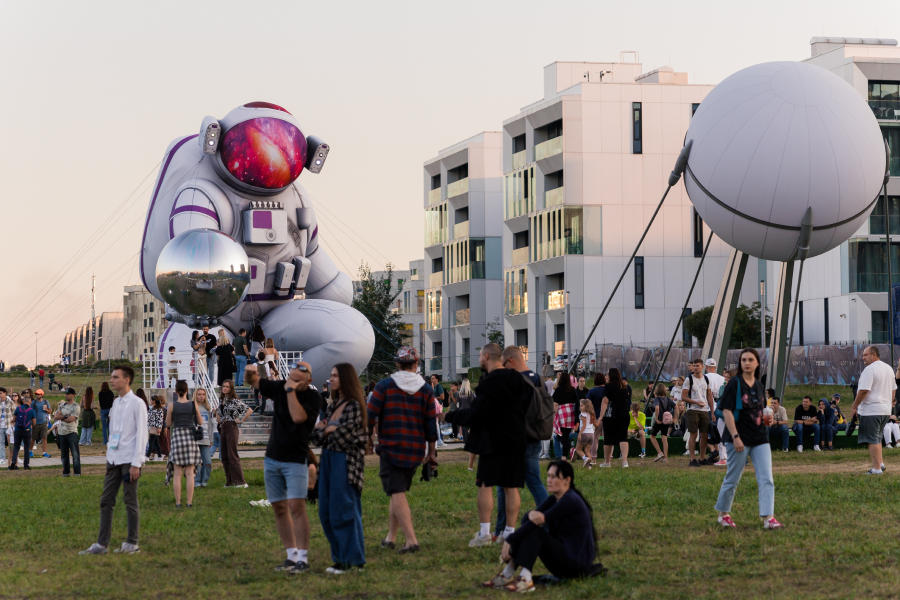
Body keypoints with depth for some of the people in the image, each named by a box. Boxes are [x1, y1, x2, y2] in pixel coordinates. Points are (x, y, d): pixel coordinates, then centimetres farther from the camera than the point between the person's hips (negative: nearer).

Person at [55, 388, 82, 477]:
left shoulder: (76, 407, -5)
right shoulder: (62, 405, 14)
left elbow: (71, 419, -16)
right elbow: (55, 417, 5)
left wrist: (61, 417, -3)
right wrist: (65, 416, -10)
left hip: (72, 432, -6)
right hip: (62, 433, 6)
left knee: (75, 453, -8)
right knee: (64, 454, 10)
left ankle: (77, 472, -7)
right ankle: (65, 472, 16)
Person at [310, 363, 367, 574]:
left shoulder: (354, 406, -10)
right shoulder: (332, 406, 14)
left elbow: (347, 433, -16)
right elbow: (316, 436, 11)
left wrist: (327, 429, 0)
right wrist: (322, 431, -10)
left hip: (346, 461, -8)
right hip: (329, 460, 8)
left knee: (343, 511, -5)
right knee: (326, 513, 8)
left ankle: (352, 559, 3)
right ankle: (341, 557, 16)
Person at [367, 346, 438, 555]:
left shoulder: (385, 385, -4)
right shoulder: (426, 389, 3)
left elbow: (370, 414, -6)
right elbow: (430, 422, 3)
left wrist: (368, 437, 10)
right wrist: (432, 451, 11)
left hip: (390, 446, -4)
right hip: (415, 450, 4)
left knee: (397, 493, -6)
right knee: (399, 490, 18)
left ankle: (411, 540, -18)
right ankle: (391, 537, 25)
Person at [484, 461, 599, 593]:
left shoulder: (571, 501, -18)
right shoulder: (554, 499, 9)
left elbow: (539, 520, -22)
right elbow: (526, 519, -1)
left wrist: (509, 540, -22)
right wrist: (531, 514, -26)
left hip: (577, 564, -8)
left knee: (535, 531, -23)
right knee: (529, 526, -6)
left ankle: (525, 580, -38)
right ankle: (507, 575, -16)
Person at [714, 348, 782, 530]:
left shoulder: (759, 385, 11)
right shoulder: (734, 383, -7)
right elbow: (726, 411, -12)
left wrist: (766, 419, 1)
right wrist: (735, 436, -20)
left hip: (760, 438, 6)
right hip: (740, 438, -6)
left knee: (766, 479, -5)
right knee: (732, 479, 5)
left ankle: (768, 517, -7)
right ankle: (723, 513, 22)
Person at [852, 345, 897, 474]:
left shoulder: (869, 369, -15)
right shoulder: (888, 368, 13)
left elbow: (863, 391, -20)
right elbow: (893, 389, 20)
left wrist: (854, 407, -11)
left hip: (870, 410, -9)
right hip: (885, 410, 9)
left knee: (872, 440, -5)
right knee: (877, 438, 21)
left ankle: (876, 468, -8)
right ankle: (880, 463, 17)